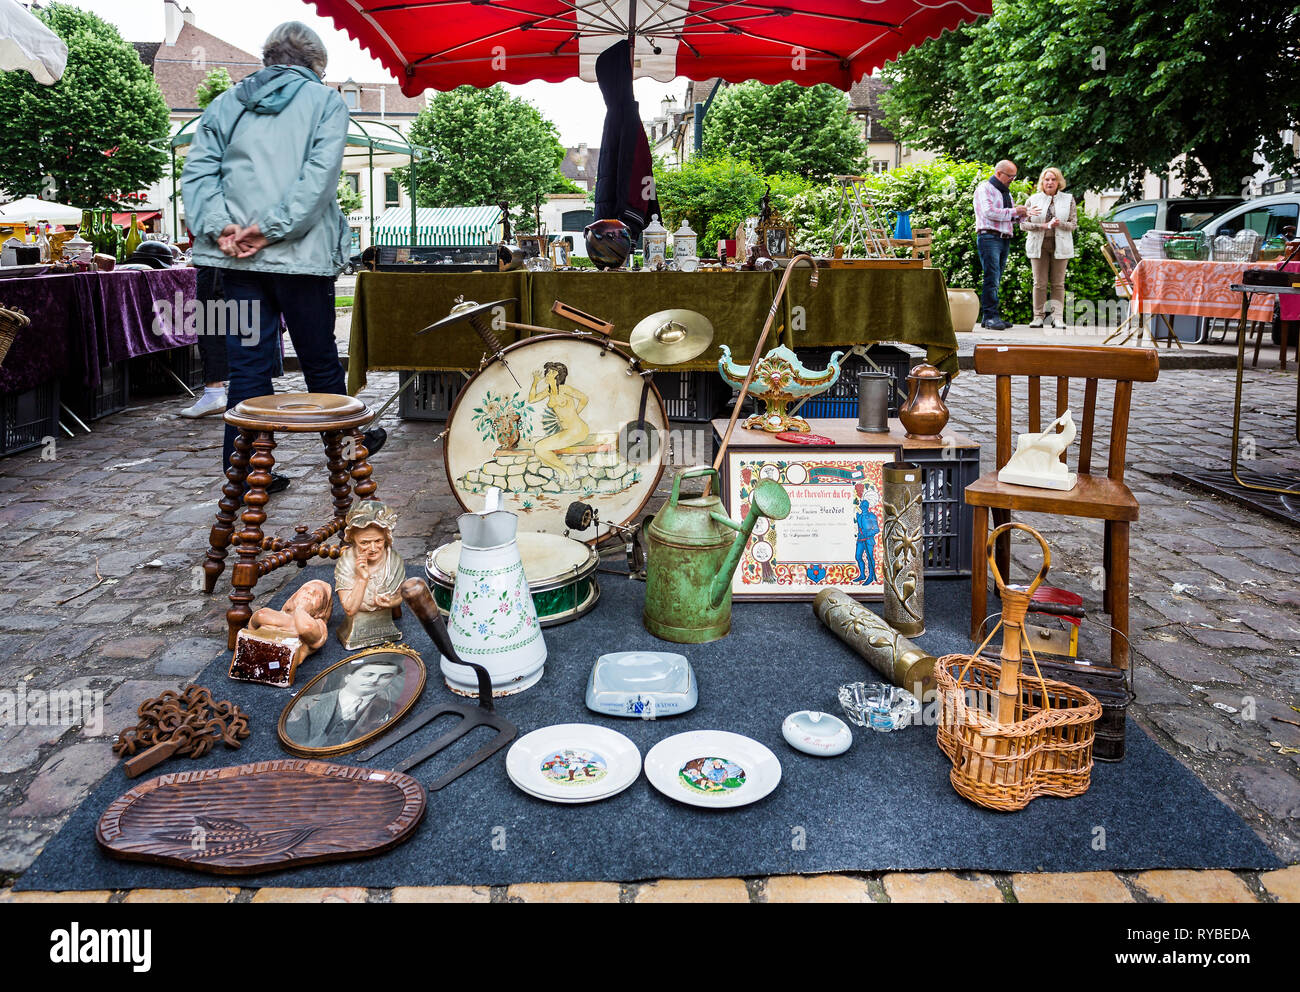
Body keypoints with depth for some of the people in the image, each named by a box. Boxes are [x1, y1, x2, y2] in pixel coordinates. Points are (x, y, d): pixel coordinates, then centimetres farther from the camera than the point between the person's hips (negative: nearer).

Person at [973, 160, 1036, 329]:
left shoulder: (1006, 192, 25)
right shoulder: (985, 188, -1)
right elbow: (989, 212, -15)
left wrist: (1021, 215, 7)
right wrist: (1014, 211, -11)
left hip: (1004, 239, 8)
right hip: (989, 237, -8)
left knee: (996, 280, 5)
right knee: (992, 278, -15)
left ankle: (988, 317, 5)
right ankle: (990, 316, -17)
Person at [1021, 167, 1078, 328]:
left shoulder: (1068, 199, 9)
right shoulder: (1033, 200, 8)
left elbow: (1074, 224, 6)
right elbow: (1023, 223, 2)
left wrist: (1060, 224, -15)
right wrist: (1045, 225, -10)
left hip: (1060, 245, 0)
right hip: (1038, 245, 0)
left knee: (1058, 283, -2)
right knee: (1040, 283, -3)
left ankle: (1057, 316, -2)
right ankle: (1038, 316, 2)